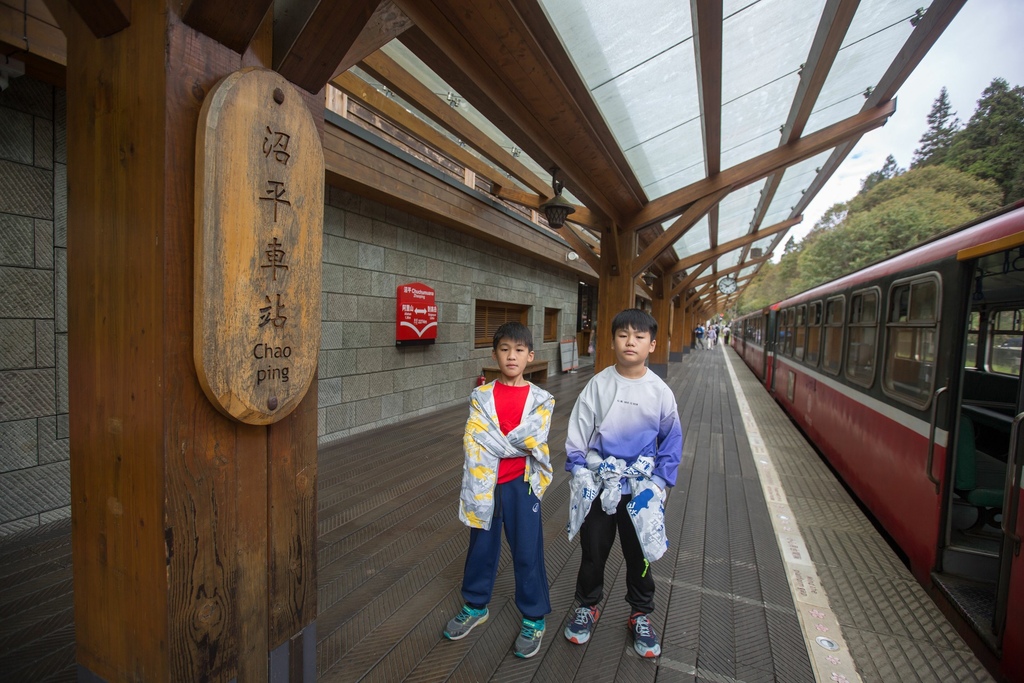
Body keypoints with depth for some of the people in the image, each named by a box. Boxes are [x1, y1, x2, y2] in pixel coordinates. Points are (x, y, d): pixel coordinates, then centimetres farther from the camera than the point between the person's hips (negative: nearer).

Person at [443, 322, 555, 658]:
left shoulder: (540, 400, -5)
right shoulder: (481, 397, -2)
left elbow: (531, 442, -16)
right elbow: (473, 443, -10)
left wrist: (494, 440, -15)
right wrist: (485, 481, -18)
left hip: (522, 483, -1)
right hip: (486, 483, 2)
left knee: (527, 551, 10)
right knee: (481, 546, 19)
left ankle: (534, 618, 32)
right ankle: (475, 605, 43)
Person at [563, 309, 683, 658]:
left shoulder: (660, 391, -7)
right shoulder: (598, 384, -8)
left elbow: (671, 442, 0)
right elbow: (578, 431, -4)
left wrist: (658, 482, -6)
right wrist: (580, 473, -7)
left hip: (641, 488, 0)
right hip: (599, 485, 0)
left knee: (640, 554, 17)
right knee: (593, 549, 16)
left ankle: (640, 614, 41)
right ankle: (587, 606, 41)